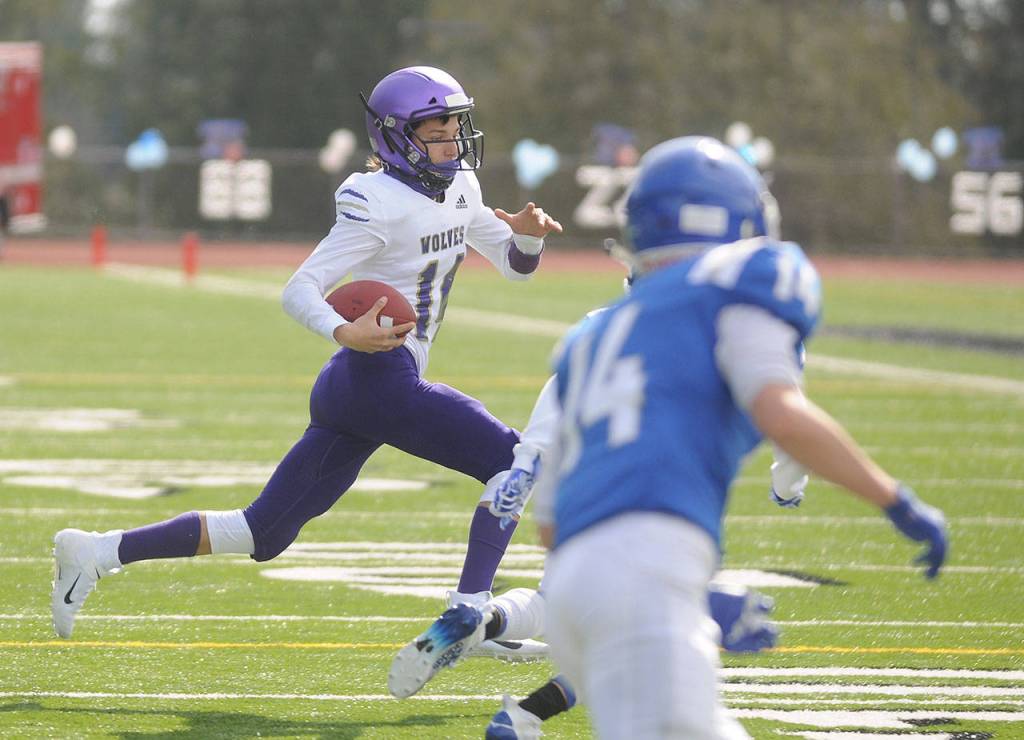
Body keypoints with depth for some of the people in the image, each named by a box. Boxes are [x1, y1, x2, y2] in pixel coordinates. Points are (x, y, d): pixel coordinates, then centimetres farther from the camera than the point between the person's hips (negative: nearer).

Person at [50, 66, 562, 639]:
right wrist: (344, 333, -34)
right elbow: (299, 291, -15)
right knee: (510, 461, -8)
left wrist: (528, 233, 0)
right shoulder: (379, 205, -13)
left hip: (349, 391, 9)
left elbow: (517, 264, 23)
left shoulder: (458, 193, 14)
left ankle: (97, 553, 8)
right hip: (379, 377, -9)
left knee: (265, 535, 8)